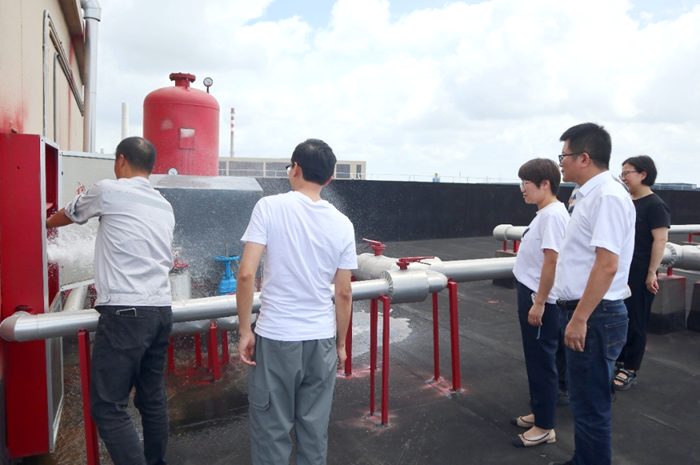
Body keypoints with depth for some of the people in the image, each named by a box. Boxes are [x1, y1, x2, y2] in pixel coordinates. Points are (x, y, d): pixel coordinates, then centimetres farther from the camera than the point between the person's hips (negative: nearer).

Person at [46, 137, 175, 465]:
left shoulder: (109, 191, -1)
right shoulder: (165, 207, 15)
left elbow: (67, 215, 17)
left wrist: (46, 221, 41)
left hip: (124, 313, -7)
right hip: (161, 309, 7)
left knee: (108, 407, -1)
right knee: (153, 399, 14)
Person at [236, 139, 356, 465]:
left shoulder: (270, 207, -8)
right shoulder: (342, 224, 1)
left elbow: (246, 273, -14)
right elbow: (344, 294, 4)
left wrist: (245, 330, -3)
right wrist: (341, 344, 15)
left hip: (276, 338, -3)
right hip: (321, 339, 3)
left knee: (271, 431, 11)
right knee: (315, 430, 16)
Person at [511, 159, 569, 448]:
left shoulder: (553, 214, -18)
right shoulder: (543, 213, 11)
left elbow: (552, 261, -23)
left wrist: (539, 302, -21)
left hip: (541, 302, -10)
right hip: (530, 296, 10)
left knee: (542, 362, 2)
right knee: (534, 360, 19)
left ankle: (544, 428, 16)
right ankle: (539, 414, 33)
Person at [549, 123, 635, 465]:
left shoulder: (607, 195, -18)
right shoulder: (591, 194, 12)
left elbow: (607, 264, -25)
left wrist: (580, 319, -23)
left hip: (594, 317, -10)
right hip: (581, 311, 10)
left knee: (591, 405, 4)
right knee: (583, 399, 21)